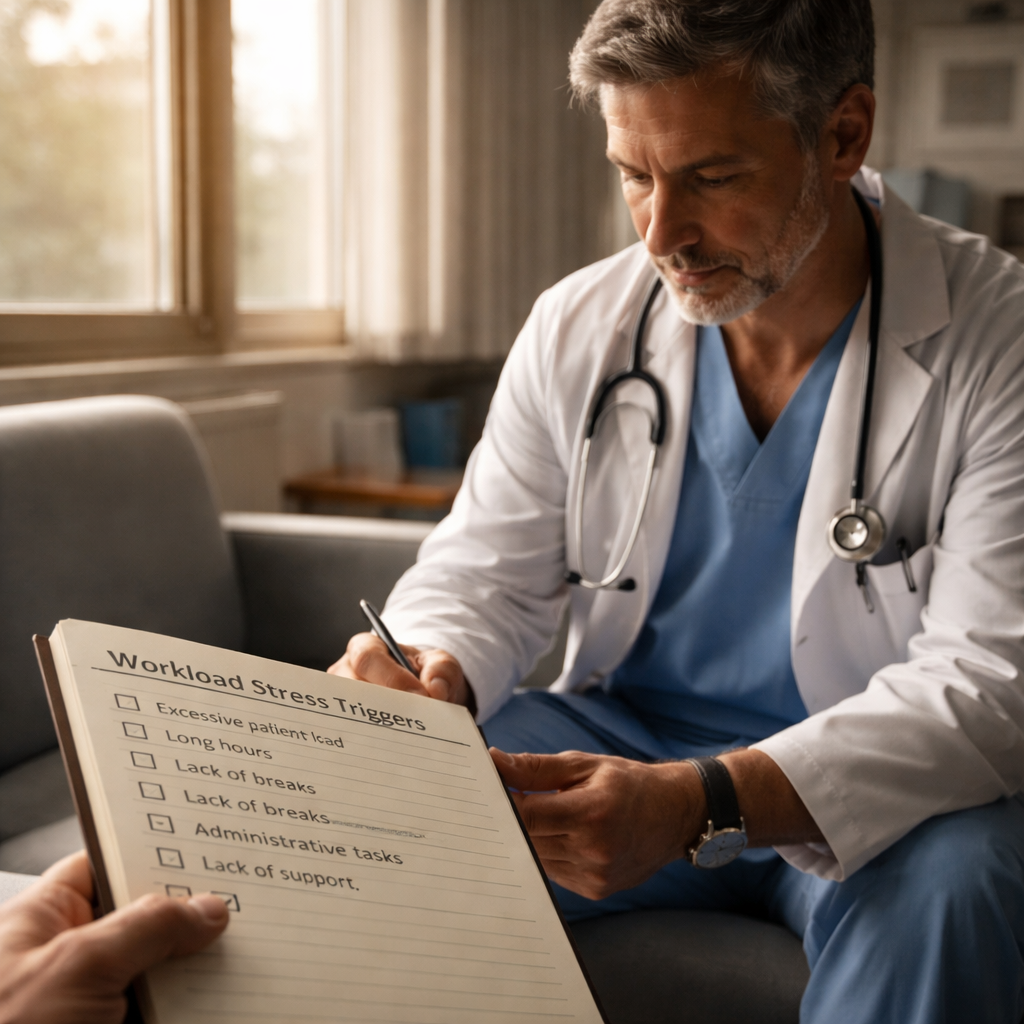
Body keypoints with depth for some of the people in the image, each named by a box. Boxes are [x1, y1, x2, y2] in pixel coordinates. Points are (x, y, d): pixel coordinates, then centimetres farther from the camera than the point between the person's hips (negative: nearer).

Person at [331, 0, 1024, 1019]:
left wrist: (702, 806, -36)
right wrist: (428, 670, -21)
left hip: (889, 785, -2)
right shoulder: (576, 327, -1)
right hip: (624, 739, 3)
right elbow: (484, 575, 6)